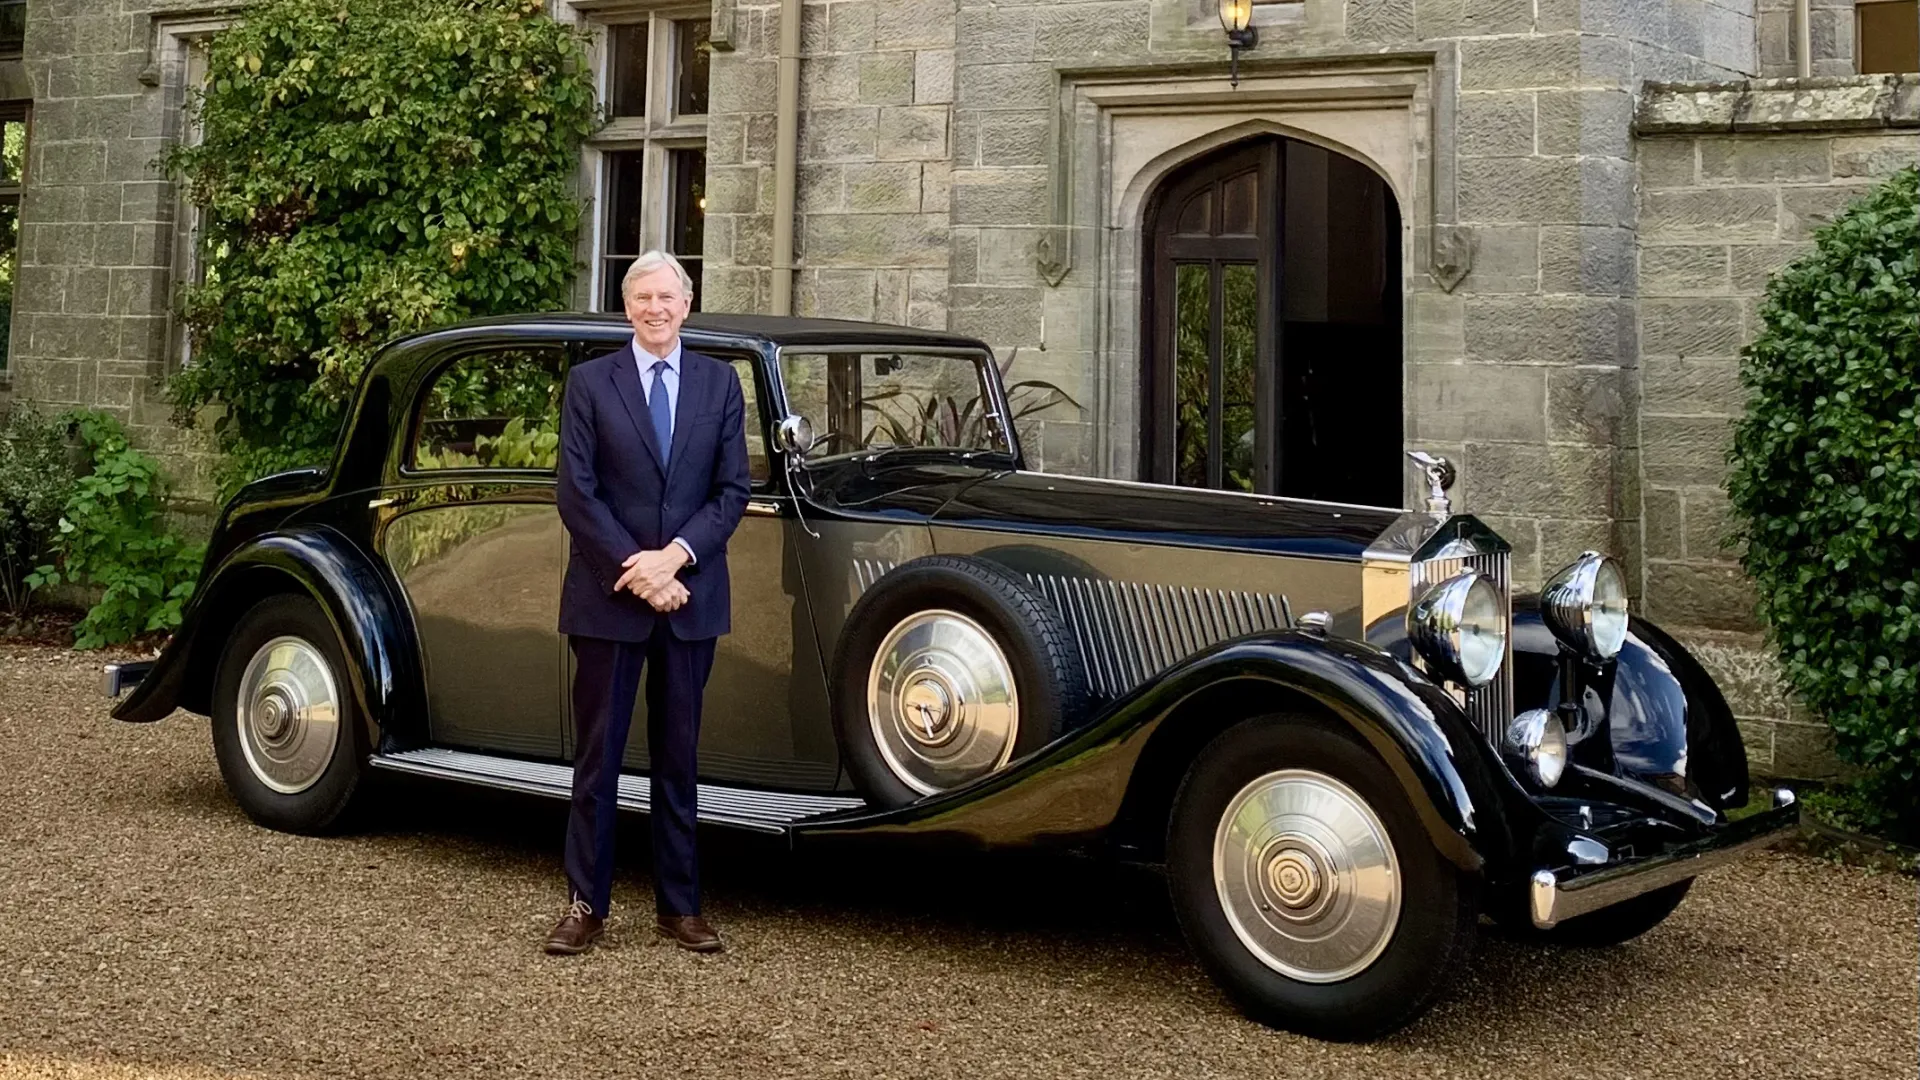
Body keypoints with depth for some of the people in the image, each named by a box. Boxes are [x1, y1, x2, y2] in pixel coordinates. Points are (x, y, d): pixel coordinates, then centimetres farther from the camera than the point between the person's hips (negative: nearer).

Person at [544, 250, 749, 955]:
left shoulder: (719, 382, 7)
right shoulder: (590, 383, 1)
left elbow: (732, 490, 1)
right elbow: (577, 493, -6)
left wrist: (674, 555, -12)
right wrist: (636, 570, -14)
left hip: (691, 596, 2)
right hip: (607, 598, -2)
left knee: (678, 758, 9)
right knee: (597, 757, 4)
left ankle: (679, 907, 17)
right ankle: (586, 905, 12)